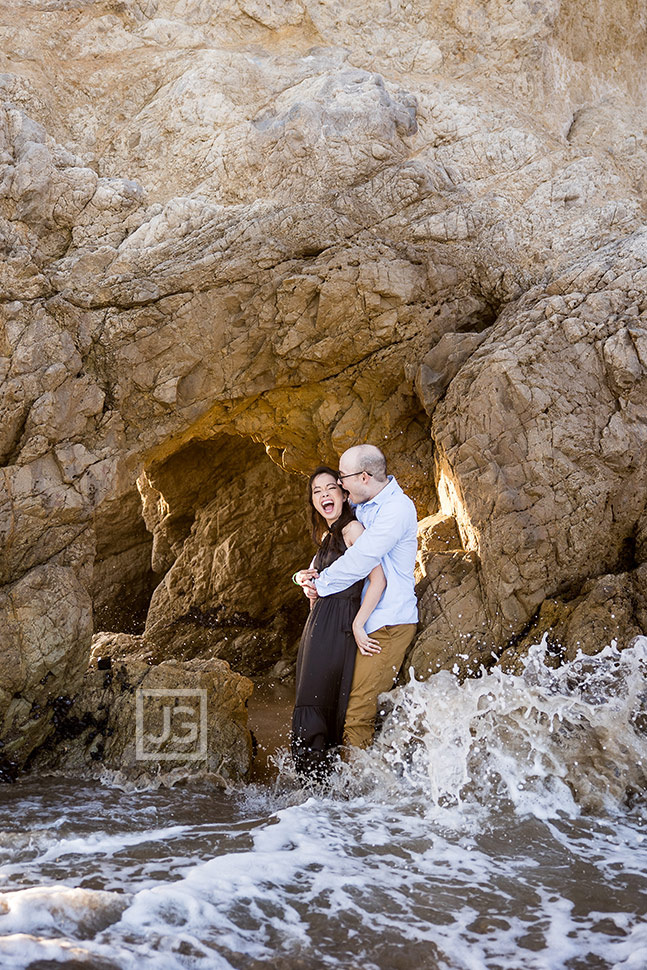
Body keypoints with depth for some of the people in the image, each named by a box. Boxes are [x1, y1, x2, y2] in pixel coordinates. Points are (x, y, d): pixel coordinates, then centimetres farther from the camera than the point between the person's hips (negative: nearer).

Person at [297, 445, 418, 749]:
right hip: (363, 620, 9)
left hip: (388, 622, -9)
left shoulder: (396, 508, -15)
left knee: (358, 708, -12)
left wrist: (321, 584, -9)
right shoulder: (361, 506, 14)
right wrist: (311, 574, 0)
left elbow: (360, 560, -22)